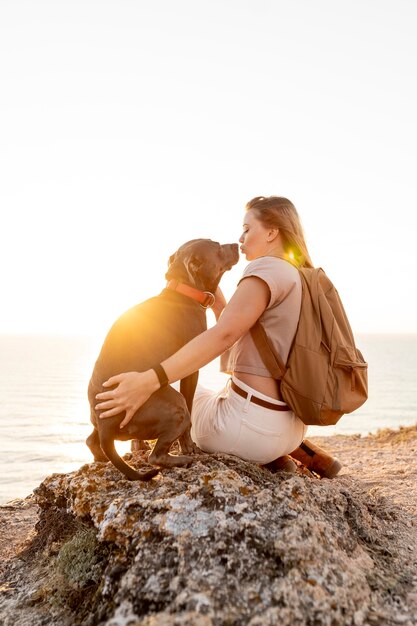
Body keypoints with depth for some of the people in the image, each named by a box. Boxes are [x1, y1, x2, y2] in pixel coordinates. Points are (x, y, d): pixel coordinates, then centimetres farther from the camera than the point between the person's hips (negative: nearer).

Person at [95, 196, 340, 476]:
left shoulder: (267, 268, -12)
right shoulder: (298, 279, 14)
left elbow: (224, 335, -28)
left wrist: (149, 381, -33)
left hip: (253, 425, -8)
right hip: (291, 428, 8)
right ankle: (273, 457, 16)